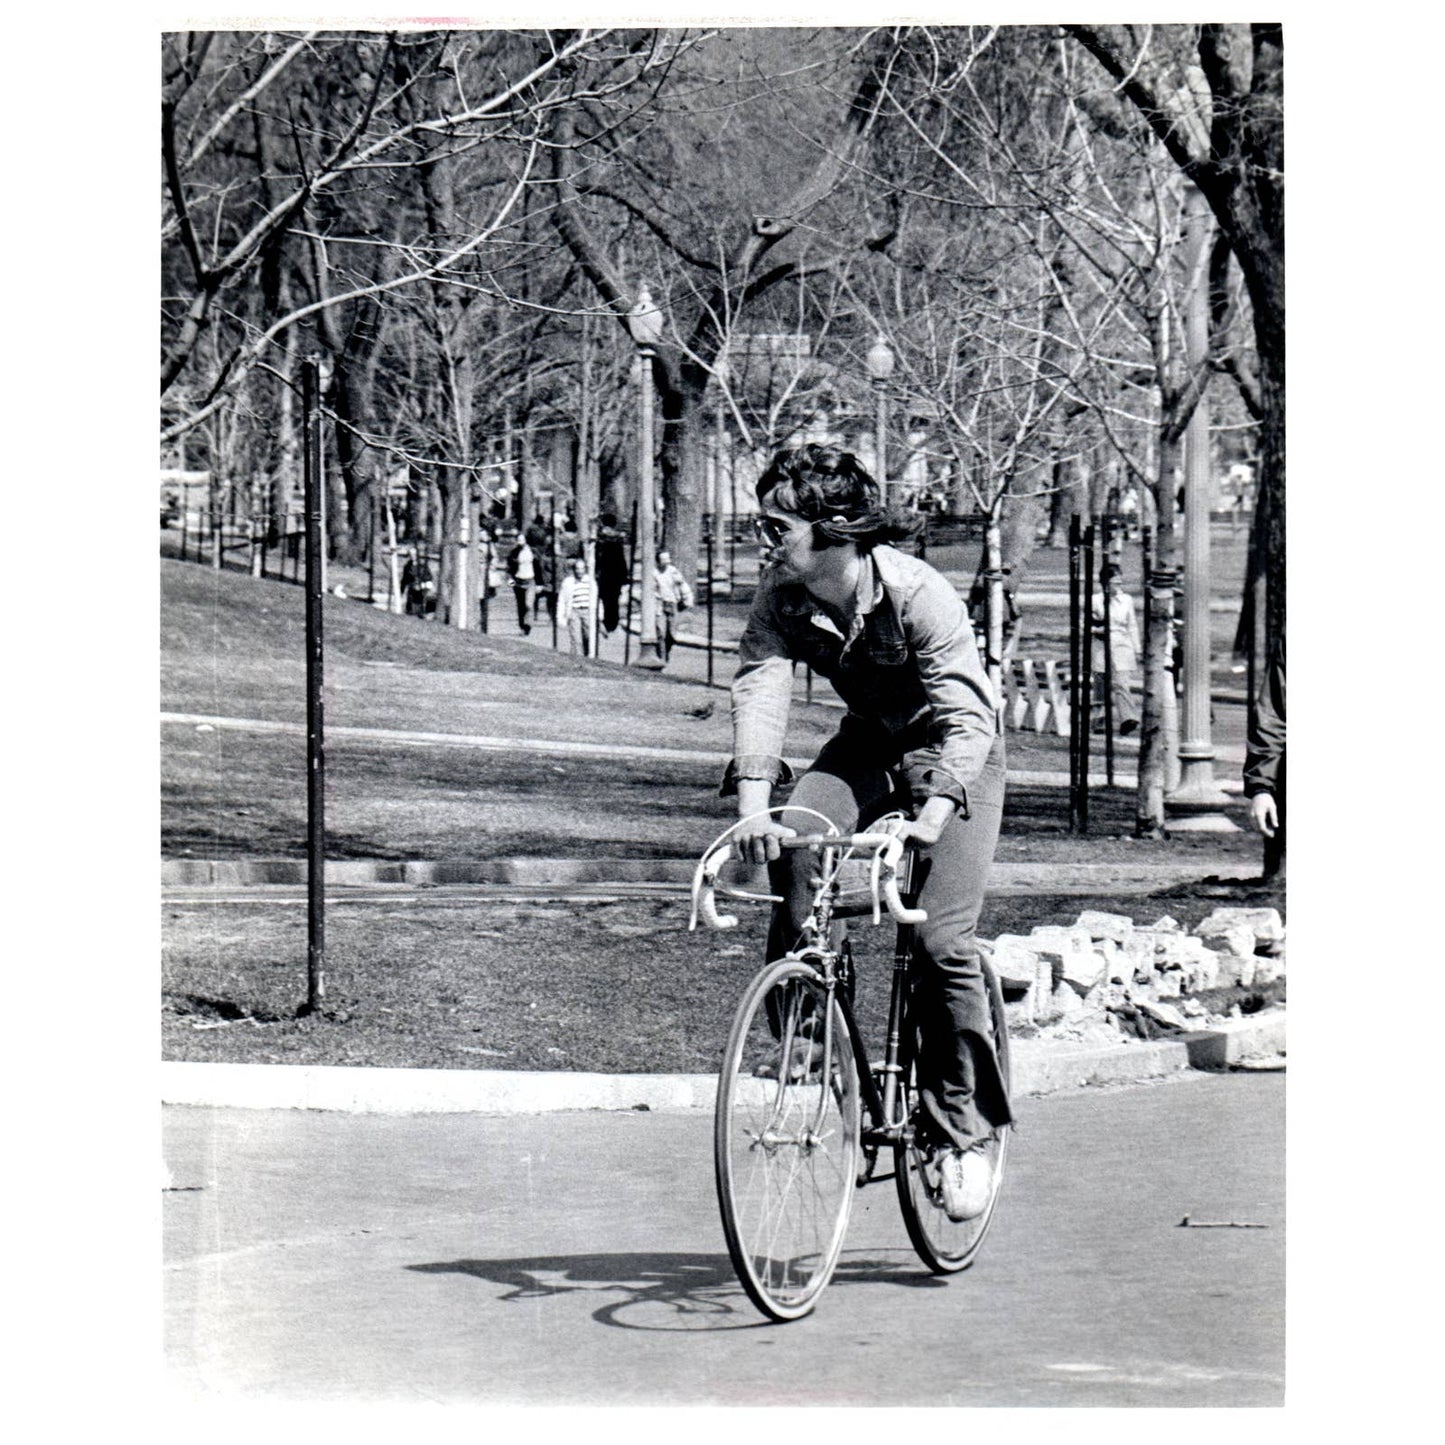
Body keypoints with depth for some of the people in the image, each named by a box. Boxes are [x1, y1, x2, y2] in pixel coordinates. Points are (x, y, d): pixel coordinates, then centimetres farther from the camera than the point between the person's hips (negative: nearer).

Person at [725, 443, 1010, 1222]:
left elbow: (966, 718, -35)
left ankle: (963, 1127, -1)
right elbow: (759, 690, -26)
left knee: (940, 939, -17)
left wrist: (931, 819, -49)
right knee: (791, 849, -25)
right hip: (865, 746, 4)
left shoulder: (919, 594, -29)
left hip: (953, 751, -4)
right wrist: (753, 806, -43)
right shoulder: (781, 598, -15)